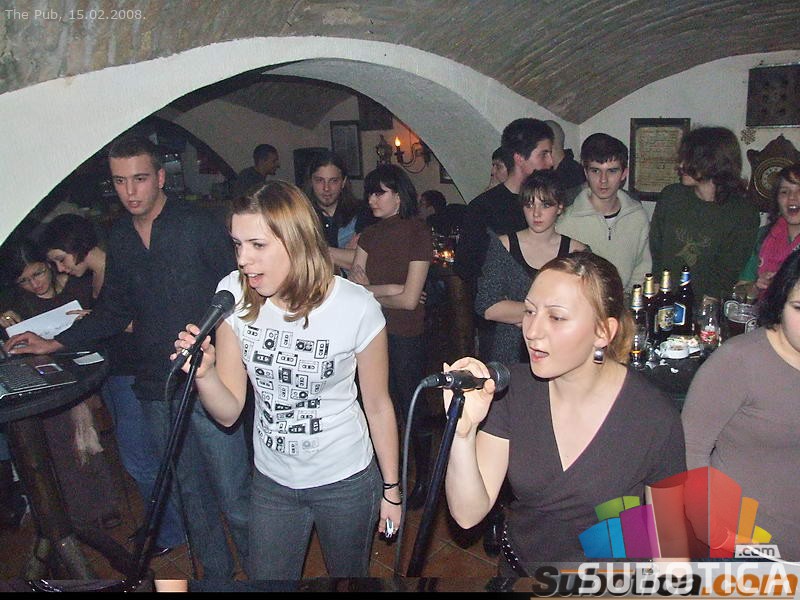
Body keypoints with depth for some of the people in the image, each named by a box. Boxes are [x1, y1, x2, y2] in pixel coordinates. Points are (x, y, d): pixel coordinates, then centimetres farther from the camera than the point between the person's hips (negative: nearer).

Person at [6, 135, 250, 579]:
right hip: (155, 389, 5)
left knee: (234, 498, 0)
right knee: (190, 495, 16)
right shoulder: (119, 239, 11)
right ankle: (216, 573, 33)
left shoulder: (199, 226, -6)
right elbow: (113, 311, 19)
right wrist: (55, 344, 13)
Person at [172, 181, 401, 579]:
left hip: (345, 482, -2)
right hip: (271, 481, 3)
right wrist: (203, 373, -30)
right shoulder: (234, 295, -12)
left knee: (349, 574, 20)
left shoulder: (356, 307, -21)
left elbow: (378, 406, -8)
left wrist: (391, 490, 1)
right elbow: (228, 413, -9)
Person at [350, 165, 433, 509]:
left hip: (406, 336, -5)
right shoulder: (371, 234, 8)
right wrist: (388, 290, -15)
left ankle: (423, 479, 26)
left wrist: (371, 293, -2)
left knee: (412, 409, 7)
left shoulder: (418, 233, -11)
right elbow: (354, 286, -1)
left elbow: (409, 299, -15)